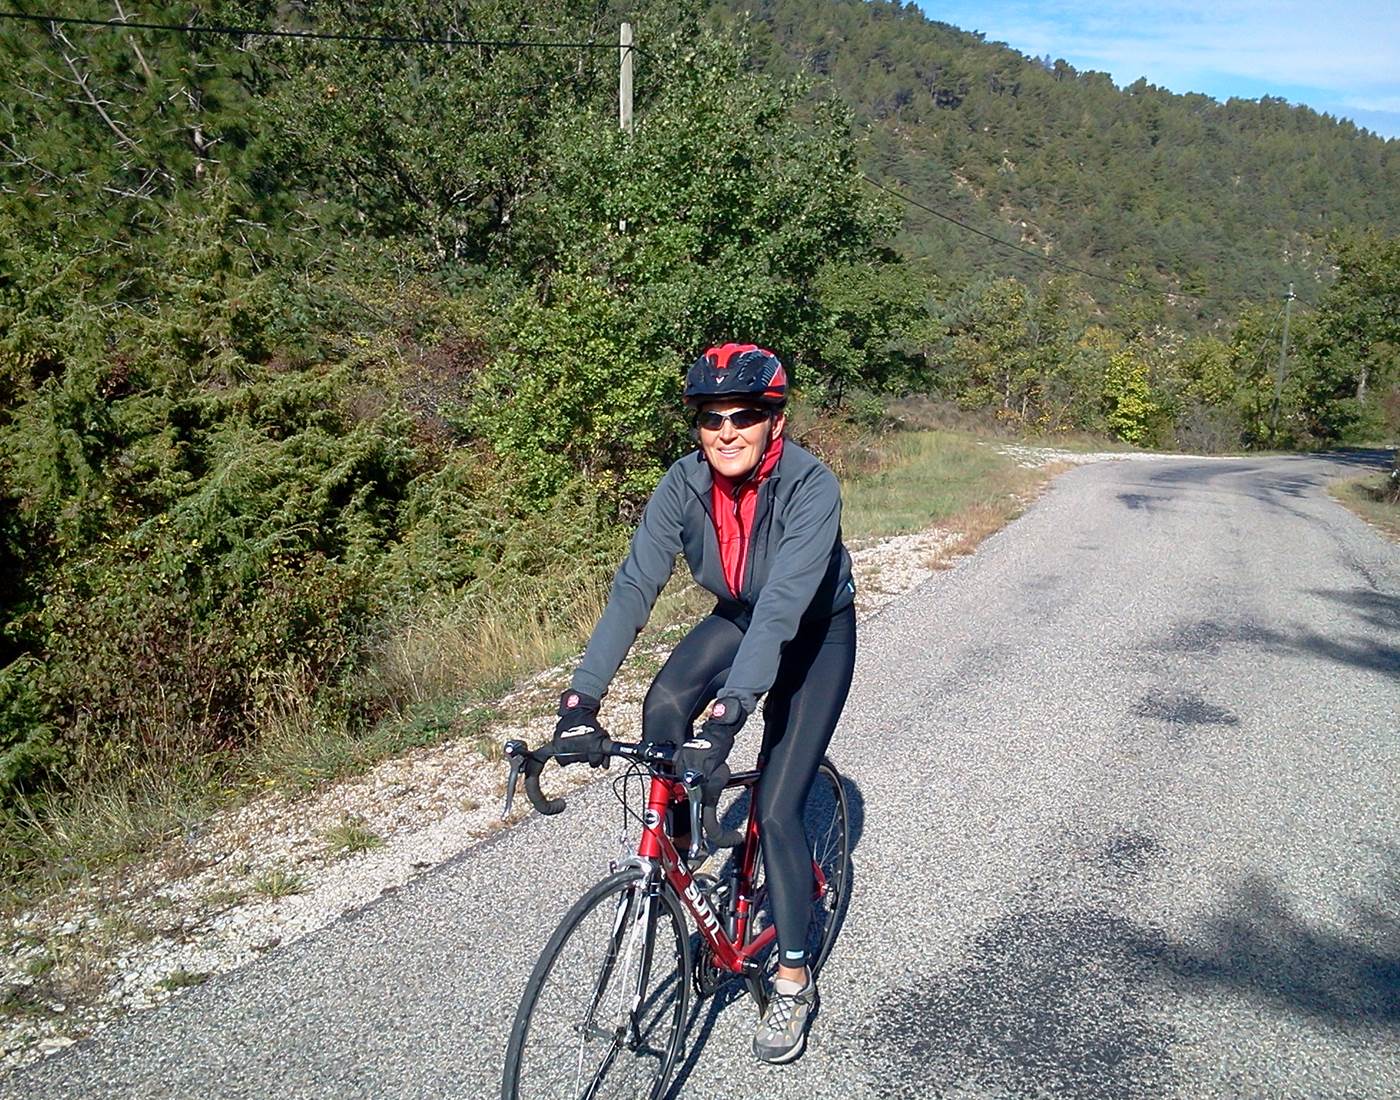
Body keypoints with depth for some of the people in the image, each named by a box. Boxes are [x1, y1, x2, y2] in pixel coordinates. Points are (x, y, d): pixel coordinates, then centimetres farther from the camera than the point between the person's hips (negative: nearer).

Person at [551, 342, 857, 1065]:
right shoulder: (685, 483, -21)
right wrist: (581, 698, -38)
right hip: (737, 620, 4)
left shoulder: (810, 485, -33)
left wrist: (725, 717, -54)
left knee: (776, 810, -10)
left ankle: (794, 980, 11)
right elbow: (633, 587, -28)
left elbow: (783, 607, -43)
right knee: (662, 709, -26)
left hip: (816, 634, -4)